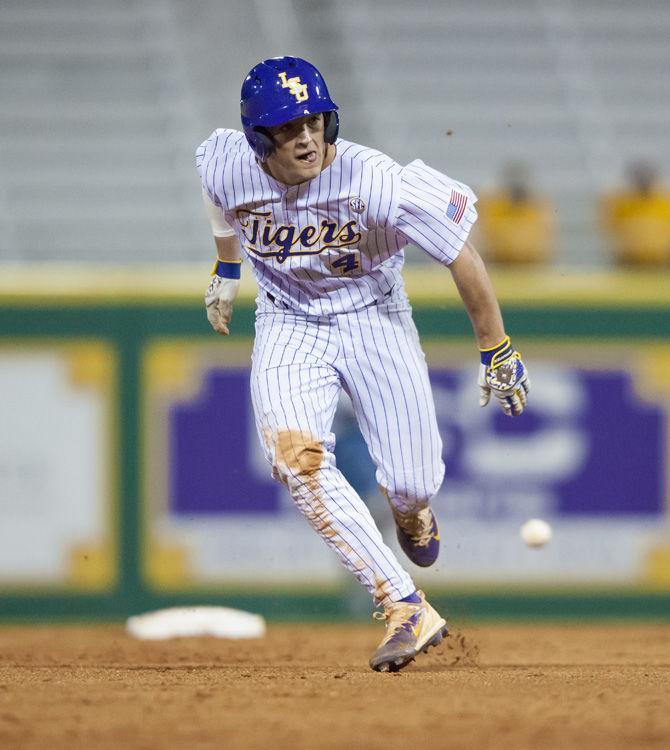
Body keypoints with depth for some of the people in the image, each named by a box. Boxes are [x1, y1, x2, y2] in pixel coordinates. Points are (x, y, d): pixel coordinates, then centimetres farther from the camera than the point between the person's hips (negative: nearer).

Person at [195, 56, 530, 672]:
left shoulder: (375, 181, -31)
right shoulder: (224, 166, -20)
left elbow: (460, 252, -21)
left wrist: (497, 351, -14)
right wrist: (227, 269, 23)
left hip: (373, 317, -2)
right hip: (288, 325, 2)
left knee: (413, 484, -3)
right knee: (295, 454, -25)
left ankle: (409, 507, 41)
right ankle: (407, 610, -24)